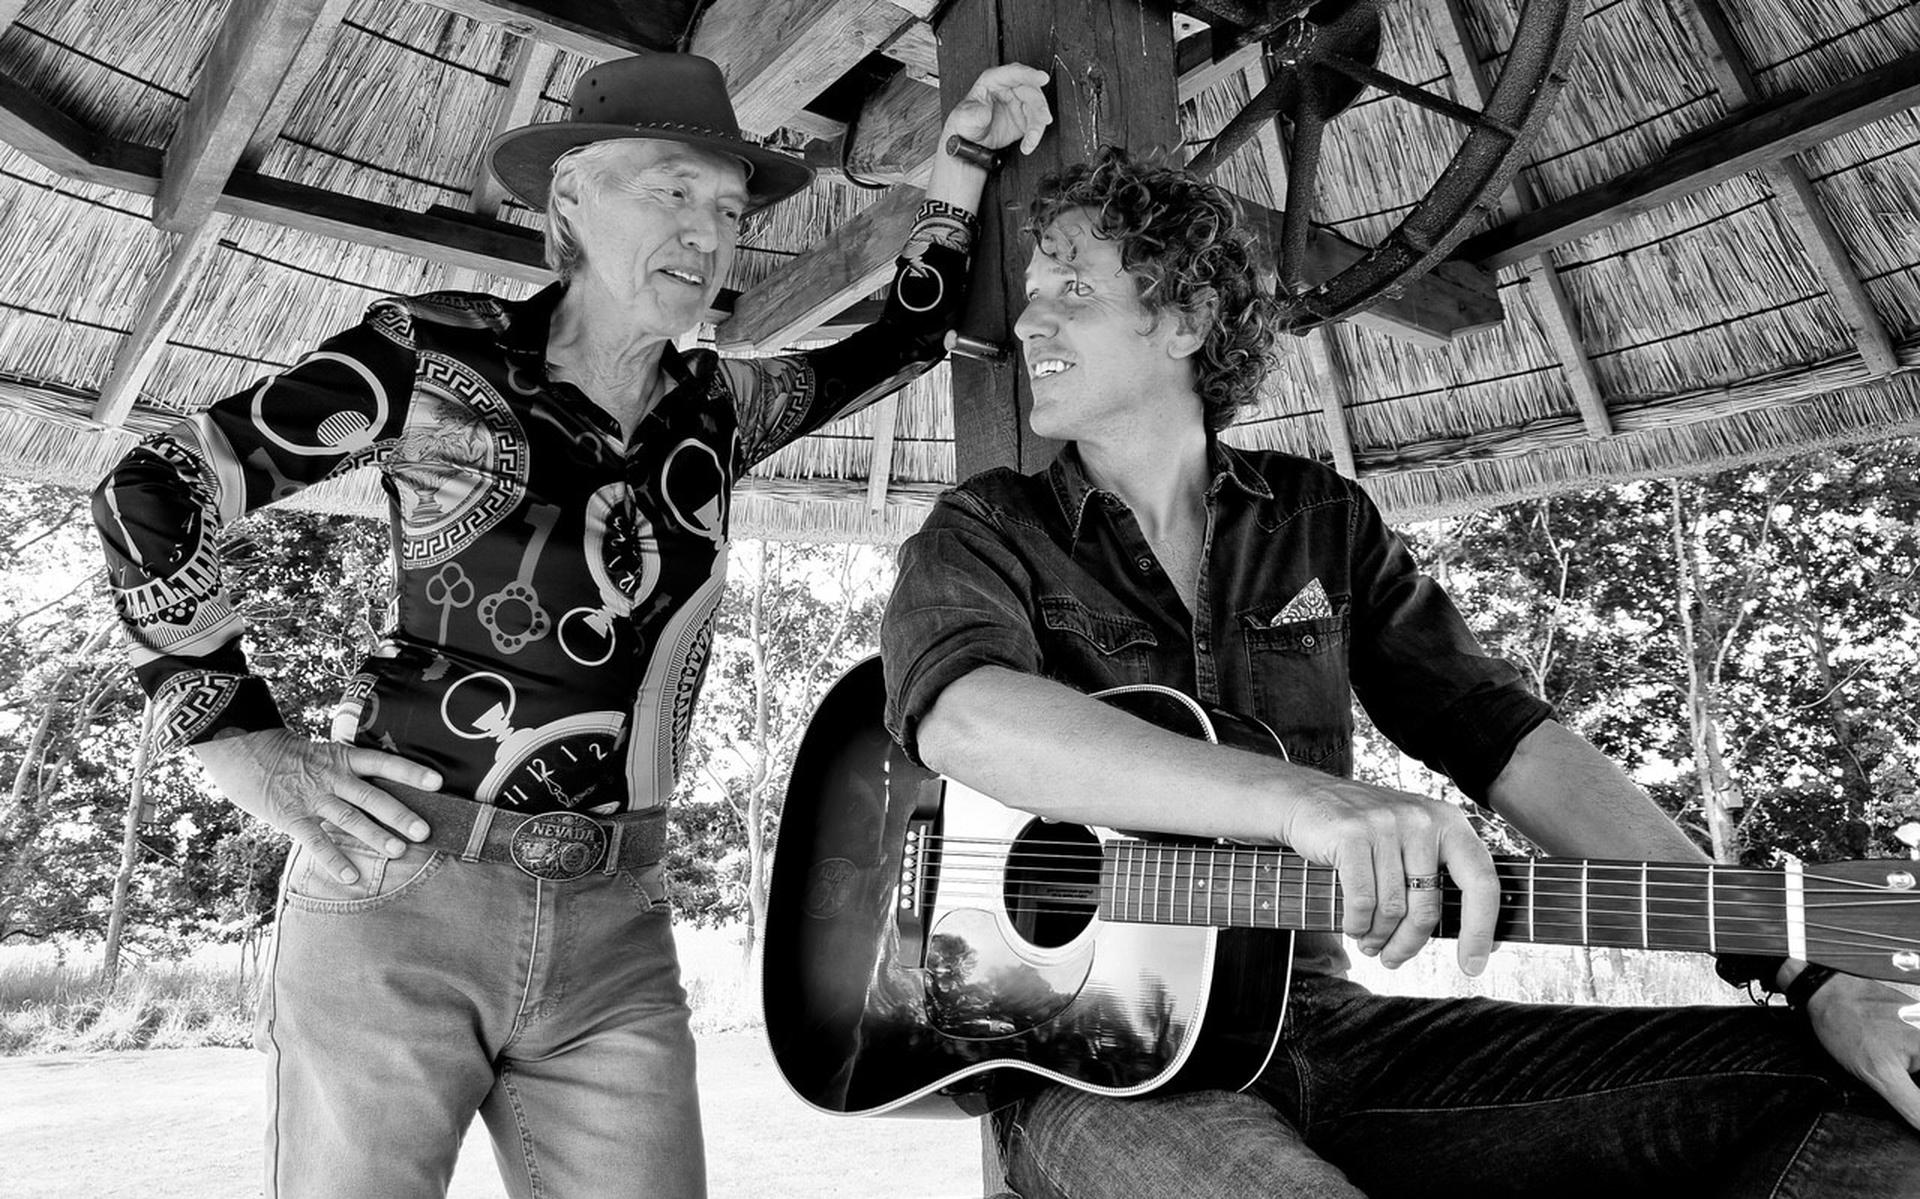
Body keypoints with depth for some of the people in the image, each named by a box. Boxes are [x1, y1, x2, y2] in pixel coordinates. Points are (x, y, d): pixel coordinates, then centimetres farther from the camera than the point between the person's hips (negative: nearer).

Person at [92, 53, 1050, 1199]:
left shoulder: (719, 411, 9)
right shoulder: (439, 353, -3)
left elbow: (910, 333, 23)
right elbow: (150, 491, 1)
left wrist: (965, 158, 20)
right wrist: (245, 741, -5)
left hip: (616, 941, 4)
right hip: (397, 901, -3)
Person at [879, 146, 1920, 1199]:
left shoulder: (1323, 522, 11)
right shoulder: (985, 532, 1)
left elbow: (1513, 743, 3)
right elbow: (959, 715, -23)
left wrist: (1814, 975, -7)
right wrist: (1305, 799, -36)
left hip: (1318, 1023, 4)